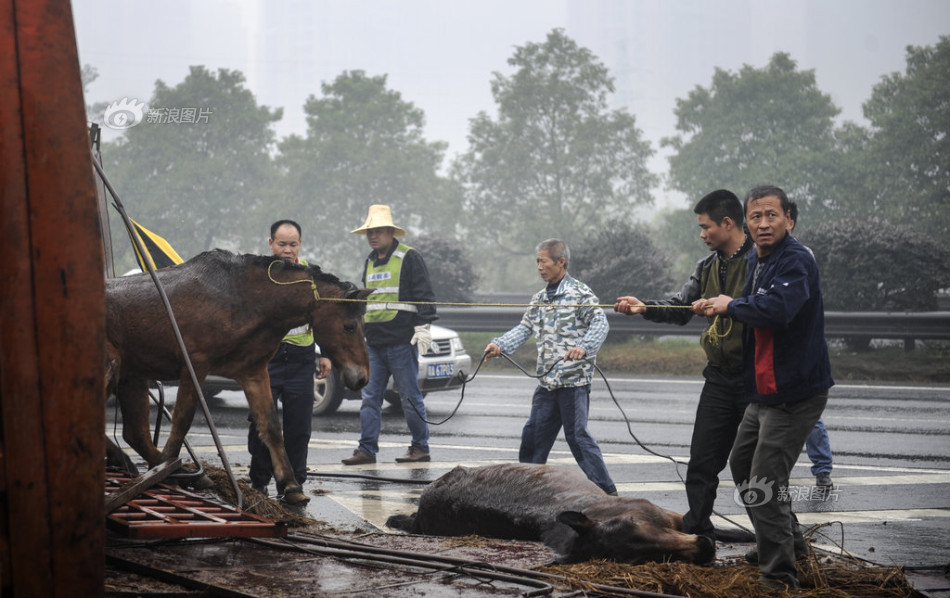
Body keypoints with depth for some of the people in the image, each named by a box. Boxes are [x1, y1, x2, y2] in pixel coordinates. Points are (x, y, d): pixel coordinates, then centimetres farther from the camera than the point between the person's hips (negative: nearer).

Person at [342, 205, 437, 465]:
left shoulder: (409, 258, -3)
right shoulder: (369, 262, 19)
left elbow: (424, 295, -8)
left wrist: (423, 327, -15)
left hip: (402, 341, -7)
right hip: (374, 343, 7)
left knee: (410, 397, -1)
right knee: (370, 397, 2)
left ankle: (421, 447, 6)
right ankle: (367, 449, 3)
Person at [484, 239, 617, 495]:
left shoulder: (579, 293, -5)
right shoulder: (540, 299, 18)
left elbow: (600, 323, -16)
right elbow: (525, 328, 16)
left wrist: (583, 347, -34)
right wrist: (500, 344, 0)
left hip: (574, 379, -7)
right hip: (547, 381, 7)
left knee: (577, 434, -10)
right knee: (533, 433, 9)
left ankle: (606, 490, -5)